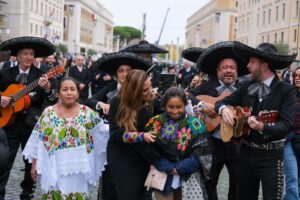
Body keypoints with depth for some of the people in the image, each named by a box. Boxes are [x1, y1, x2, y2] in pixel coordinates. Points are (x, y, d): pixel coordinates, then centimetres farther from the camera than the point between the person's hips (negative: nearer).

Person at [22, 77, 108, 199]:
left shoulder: (87, 113, 1)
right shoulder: (48, 113, 0)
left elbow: (102, 138, 3)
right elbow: (38, 141, 3)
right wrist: (34, 165, 3)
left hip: (79, 170, 1)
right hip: (55, 170, 0)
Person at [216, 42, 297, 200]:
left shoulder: (286, 90, -10)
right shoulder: (246, 87, 6)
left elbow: (286, 125, -18)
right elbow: (222, 102, 9)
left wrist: (263, 127, -36)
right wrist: (223, 109, -15)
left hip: (271, 156, -5)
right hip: (246, 152, 5)